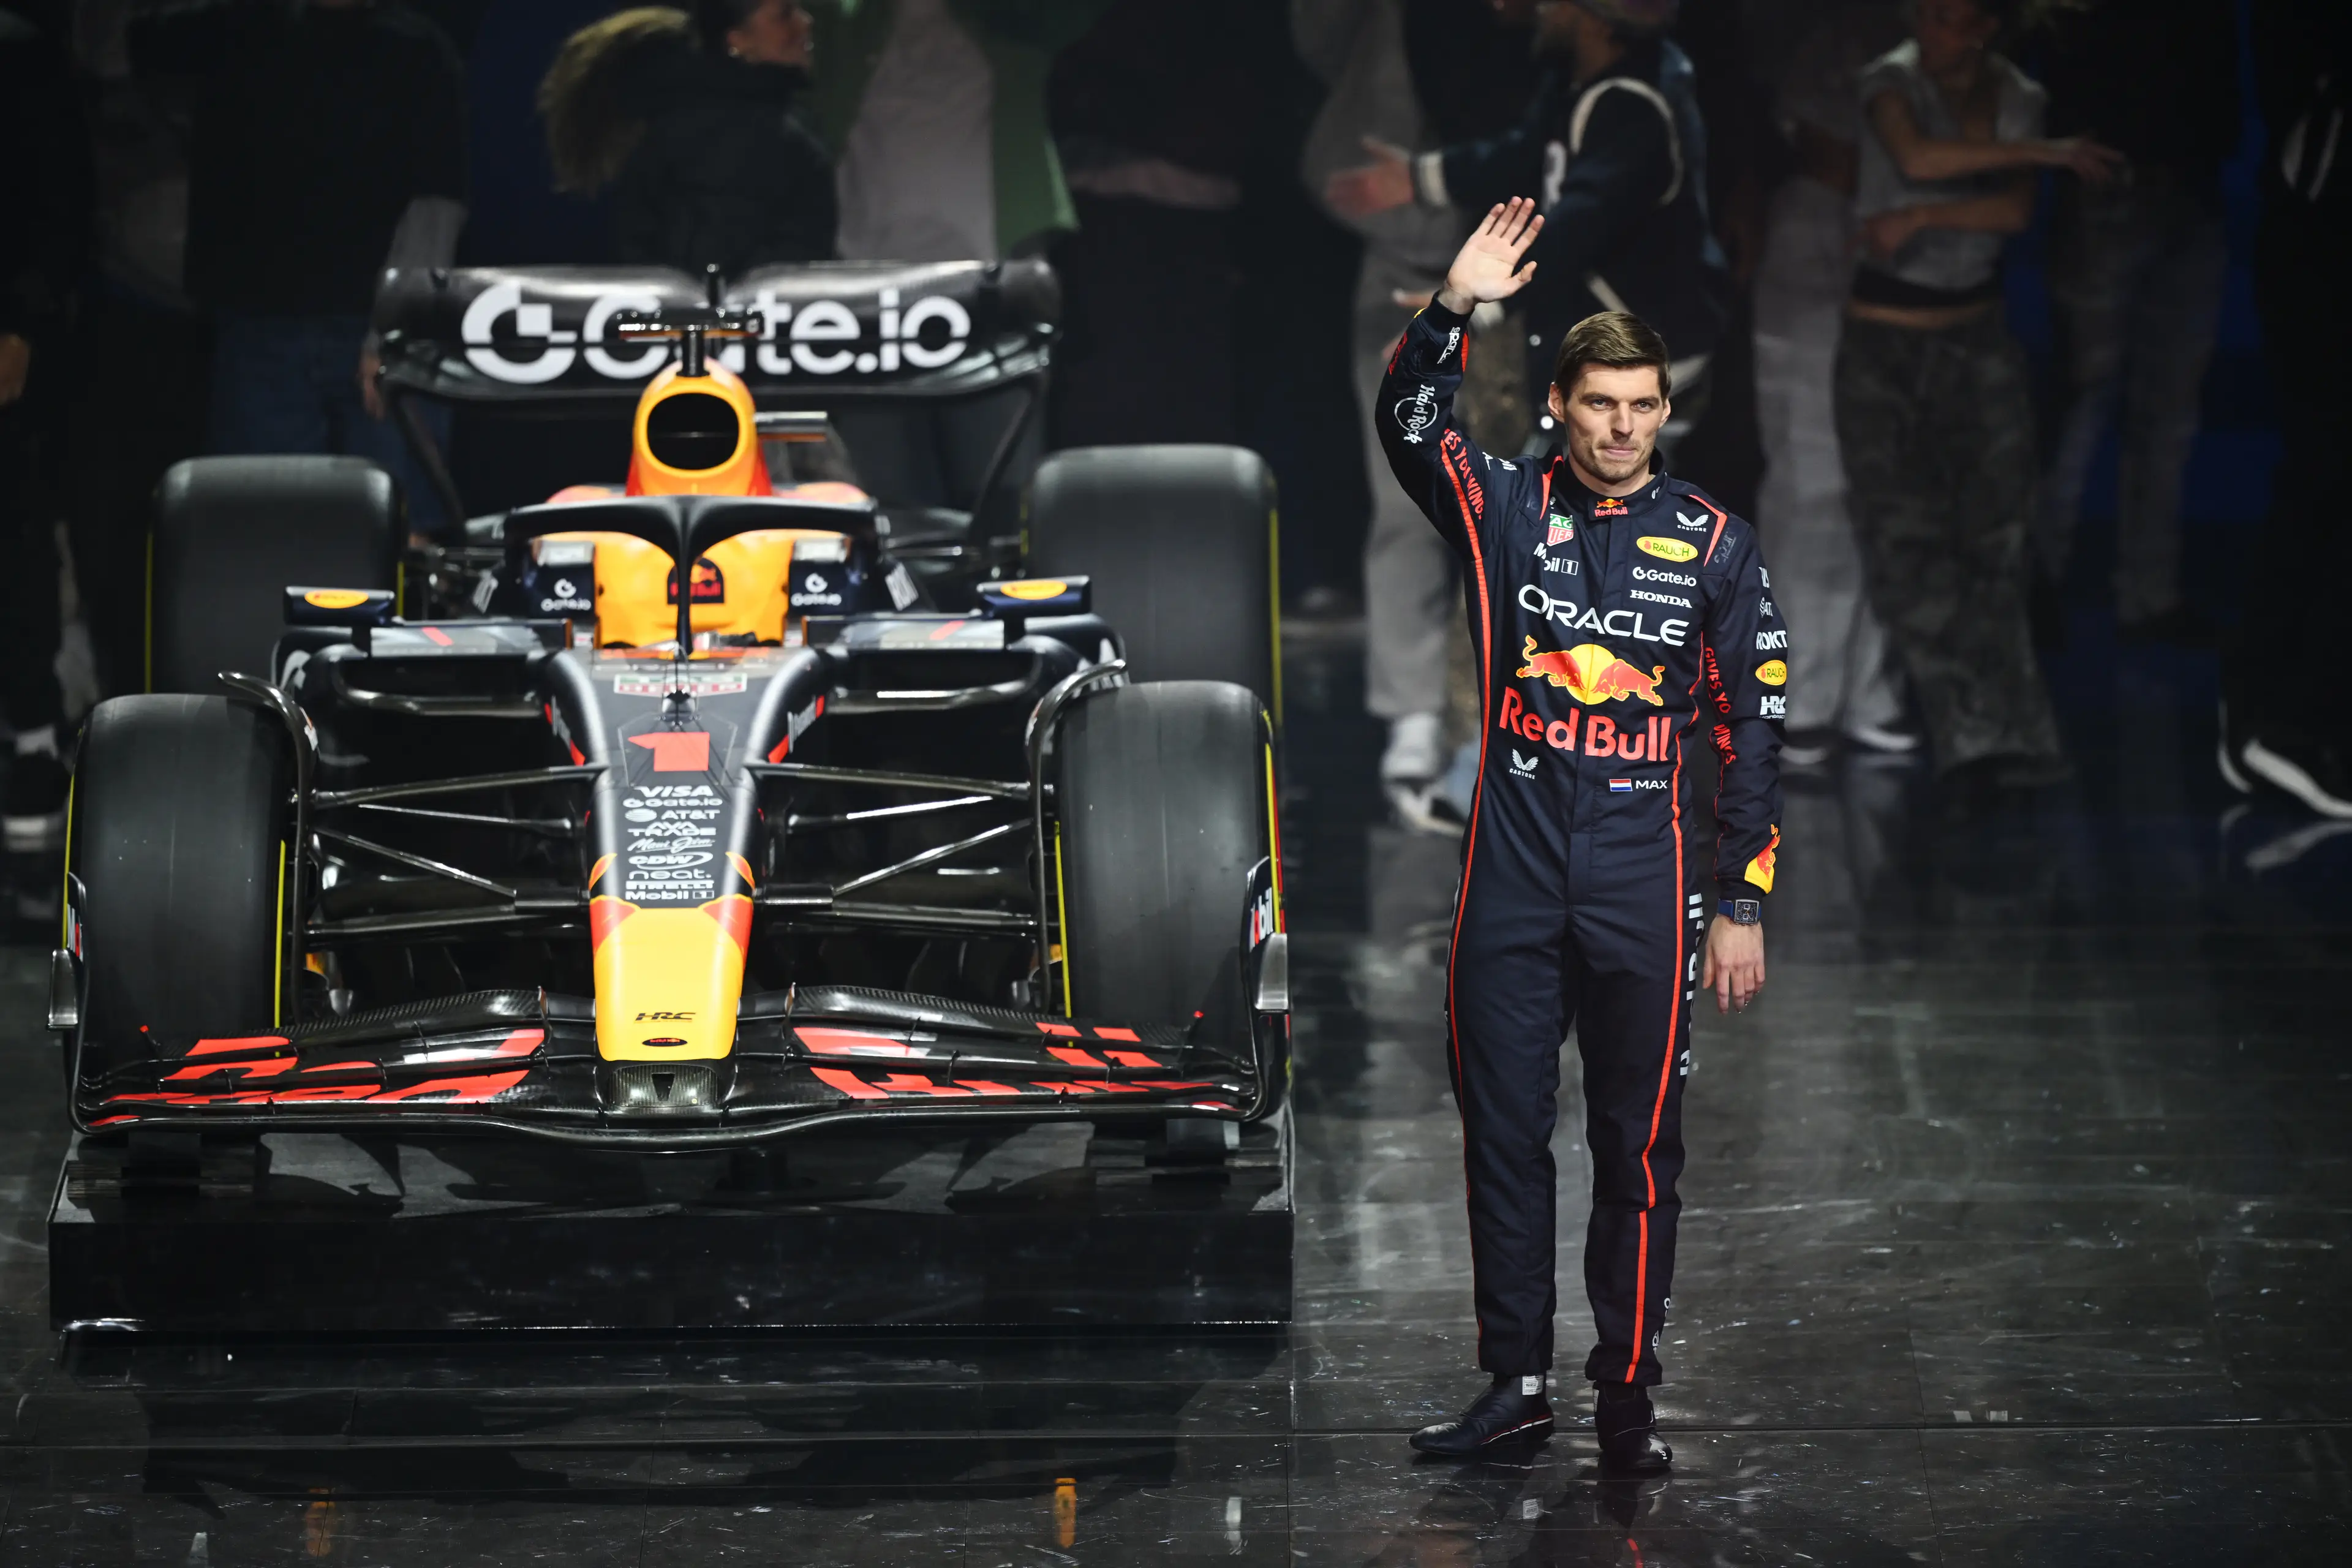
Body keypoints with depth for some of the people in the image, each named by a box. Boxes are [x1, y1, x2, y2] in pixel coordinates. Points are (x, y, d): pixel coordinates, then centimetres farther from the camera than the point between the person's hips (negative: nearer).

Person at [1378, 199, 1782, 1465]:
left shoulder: (1711, 544, 4)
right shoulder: (1506, 509, 5)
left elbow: (1751, 730, 5)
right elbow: (1409, 429, -13)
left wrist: (1743, 904, 1)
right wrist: (1455, 309, -27)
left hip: (1641, 881, -1)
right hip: (1512, 874, 1)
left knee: (1639, 1148, 3)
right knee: (1503, 1132, 5)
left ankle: (1629, 1396, 10)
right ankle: (1515, 1381, 14)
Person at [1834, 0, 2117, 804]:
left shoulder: (2017, 98, 6)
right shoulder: (1892, 81, -6)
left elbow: (2016, 211, -8)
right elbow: (1916, 157, -28)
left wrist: (1923, 216, -19)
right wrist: (2046, 152, -23)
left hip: (1978, 337, 3)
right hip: (1886, 339, -3)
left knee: (1993, 533, -6)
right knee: (1904, 536, -12)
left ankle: (1990, 738, -3)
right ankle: (1973, 734, -10)